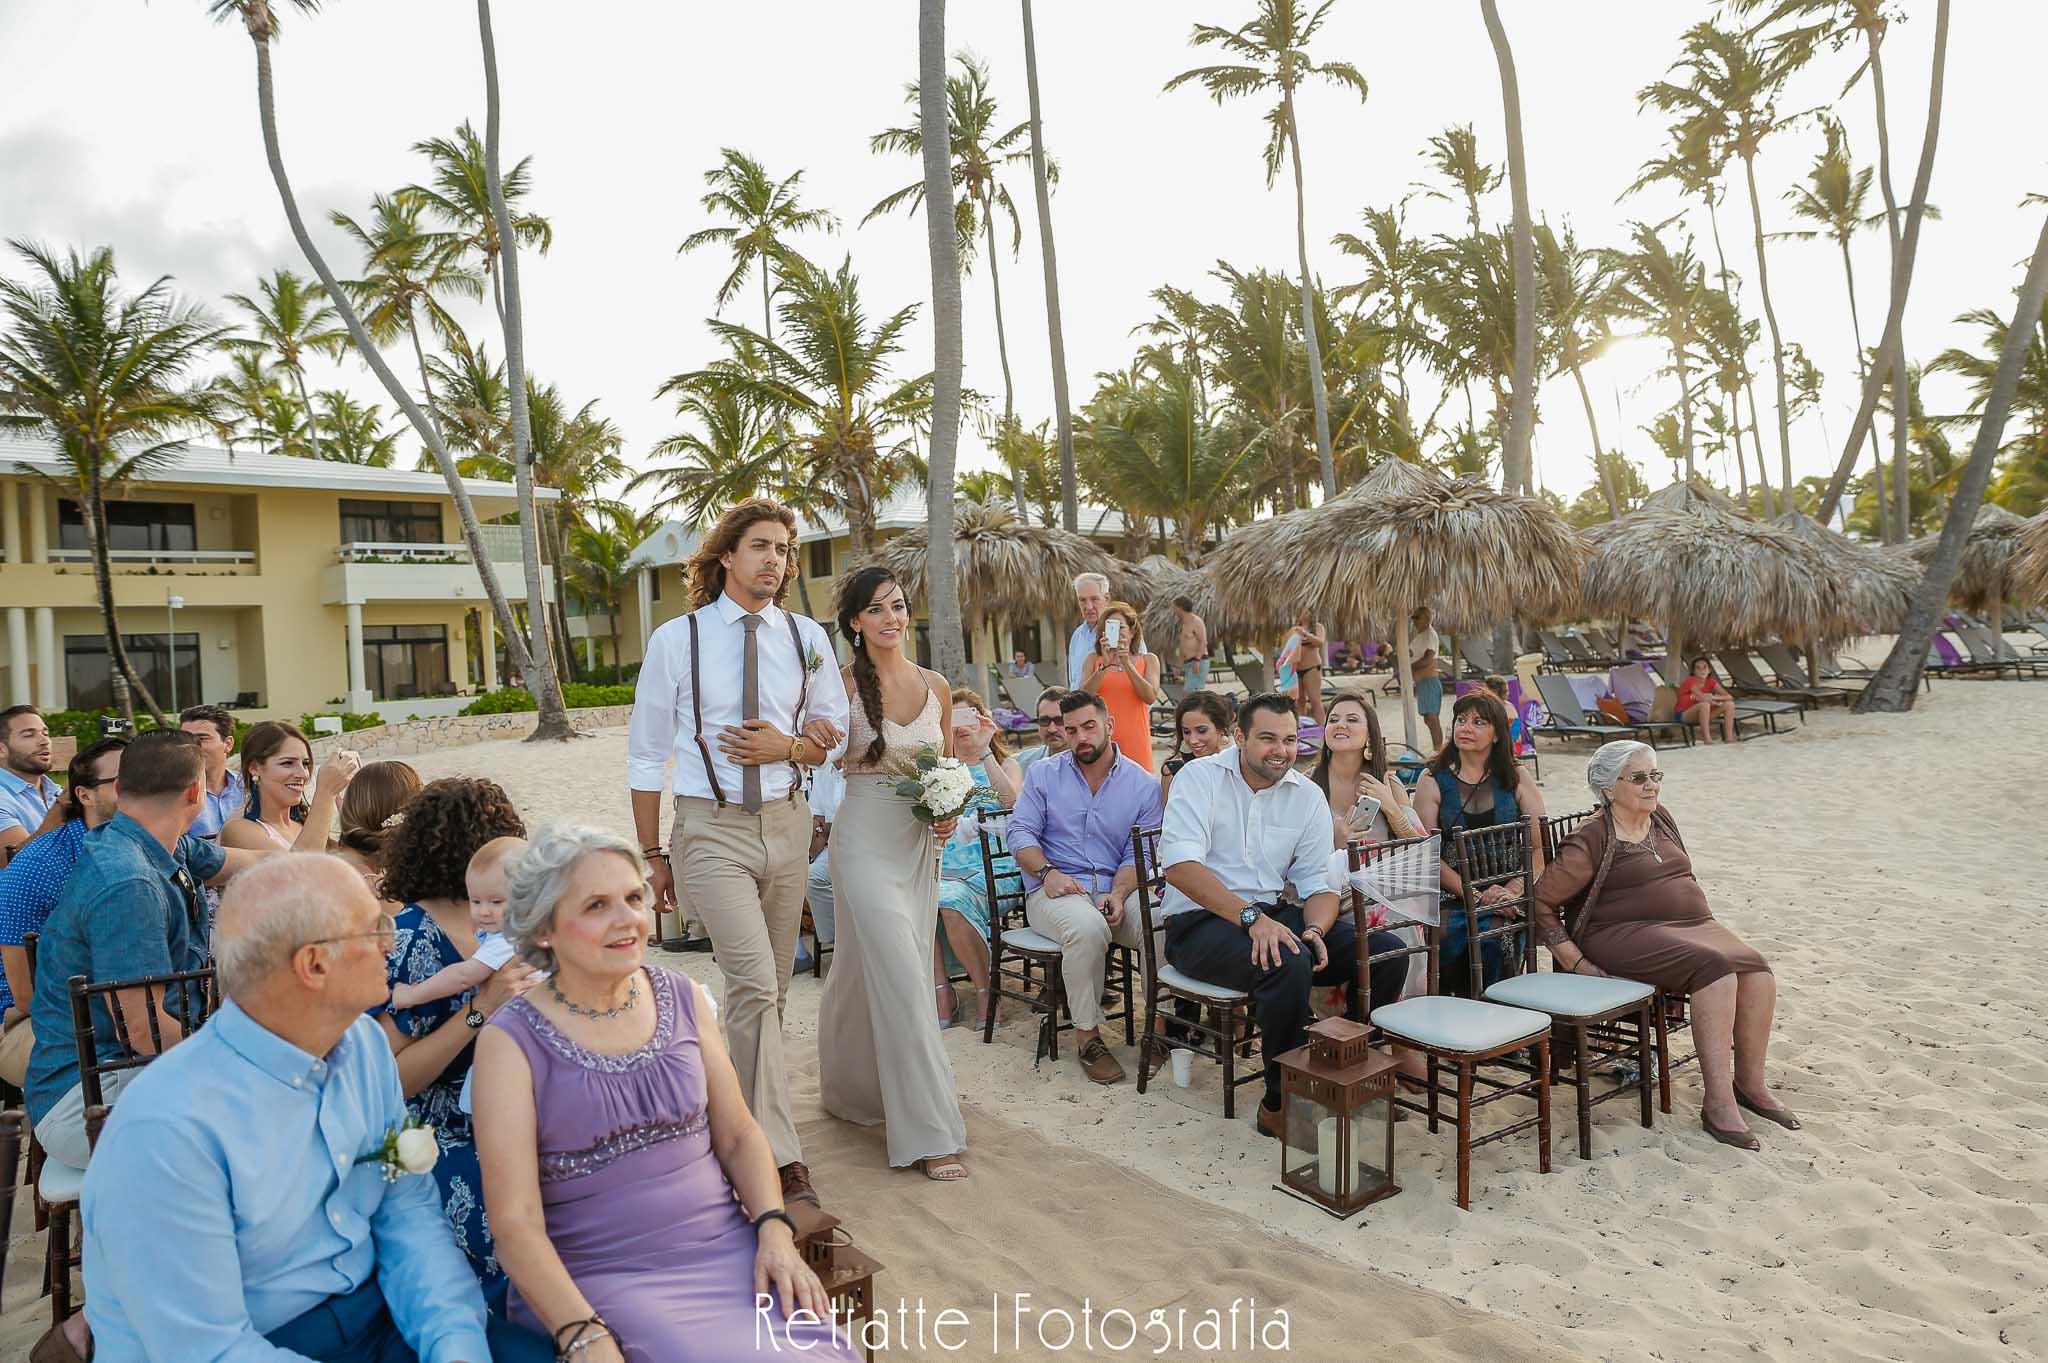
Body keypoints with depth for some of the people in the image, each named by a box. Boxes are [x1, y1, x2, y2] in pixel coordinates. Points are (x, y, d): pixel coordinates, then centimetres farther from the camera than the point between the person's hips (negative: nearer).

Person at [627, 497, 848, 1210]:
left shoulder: (807, 638, 5)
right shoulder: (677, 639, -3)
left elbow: (836, 733, 14)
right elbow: (646, 756, 3)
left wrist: (787, 746, -9)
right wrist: (653, 856, 4)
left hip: (785, 823, 4)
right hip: (710, 830, -4)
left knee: (771, 988, 11)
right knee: (754, 983, -17)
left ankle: (740, 1111, 33)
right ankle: (780, 1158, -9)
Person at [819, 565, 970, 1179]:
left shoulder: (936, 686, 6)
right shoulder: (844, 684, -8)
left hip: (919, 842, 5)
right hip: (866, 841, -5)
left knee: (870, 969, 17)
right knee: (902, 978, -8)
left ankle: (857, 1087, 39)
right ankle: (929, 1131, 1)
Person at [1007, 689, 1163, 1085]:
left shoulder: (1143, 784, 8)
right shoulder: (1043, 774, 9)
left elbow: (1139, 853, 2)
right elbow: (1021, 832, 3)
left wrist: (1119, 893, -17)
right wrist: (1047, 872, -16)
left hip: (1114, 890, 2)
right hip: (1053, 890, -1)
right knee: (1088, 926, -36)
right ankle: (1087, 1035, -19)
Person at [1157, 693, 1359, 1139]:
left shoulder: (1308, 797, 8)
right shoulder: (1201, 777, -7)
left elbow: (1318, 884, 5)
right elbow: (1180, 865, -21)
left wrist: (1315, 929, -19)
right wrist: (1252, 918, -30)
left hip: (1275, 913, 6)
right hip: (1200, 920, -5)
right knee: (1288, 963, -34)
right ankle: (1282, 1103, -15)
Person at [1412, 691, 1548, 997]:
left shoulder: (1517, 778, 11)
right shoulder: (1433, 780, 6)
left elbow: (1540, 847, 4)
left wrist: (1513, 889, -14)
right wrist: (1477, 895, -14)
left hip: (1505, 900, 1)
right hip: (1450, 899, 0)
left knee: (1491, 941, -30)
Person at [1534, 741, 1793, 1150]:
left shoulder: (1662, 819, 16)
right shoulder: (1591, 841, -7)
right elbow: (1541, 904, -8)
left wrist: (1707, 924, 15)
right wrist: (1576, 962, -11)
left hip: (1693, 924, 8)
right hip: (1627, 935, -7)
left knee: (1757, 973, -18)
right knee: (1715, 968, -31)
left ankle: (1750, 1083, 0)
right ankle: (1718, 1102, -28)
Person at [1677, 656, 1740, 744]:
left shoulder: (1711, 682, 0)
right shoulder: (1690, 681, -18)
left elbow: (1729, 697, -8)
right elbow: (1703, 698, -31)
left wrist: (1713, 697, -23)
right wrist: (1716, 702, -15)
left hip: (1702, 714, 7)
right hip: (1684, 715, -7)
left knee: (1729, 704, -7)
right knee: (1705, 704, -36)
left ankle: (1729, 737, -11)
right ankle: (1707, 738, -33)